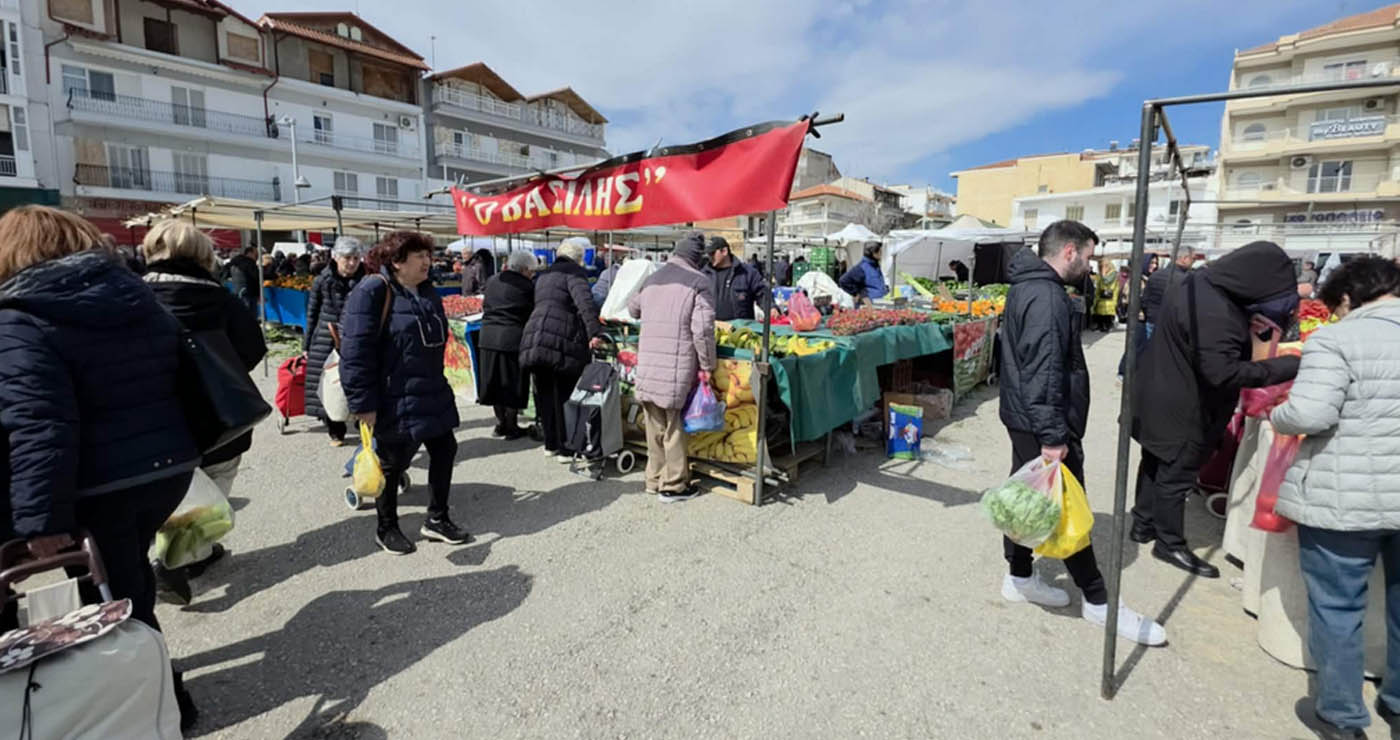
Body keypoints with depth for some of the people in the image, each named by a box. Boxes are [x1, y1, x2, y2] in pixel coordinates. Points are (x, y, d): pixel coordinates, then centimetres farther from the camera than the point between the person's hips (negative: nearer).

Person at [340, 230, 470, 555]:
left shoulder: (428, 292, 10)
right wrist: (363, 403, -20)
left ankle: (437, 519, 27)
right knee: (393, 461, 6)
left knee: (444, 450, 11)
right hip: (394, 400, -8)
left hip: (433, 394, 8)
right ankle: (386, 528, 28)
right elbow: (355, 350, -19)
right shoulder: (372, 292, -15)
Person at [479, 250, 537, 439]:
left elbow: (485, 305, 19)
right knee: (513, 383, 5)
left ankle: (500, 422, 25)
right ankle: (511, 427, 12)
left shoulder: (492, 281, 11)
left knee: (495, 380, 15)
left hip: (488, 337, 6)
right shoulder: (527, 286, -7)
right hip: (512, 338, -6)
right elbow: (533, 313, -4)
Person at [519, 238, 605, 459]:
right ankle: (565, 448, 8)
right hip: (562, 341, -7)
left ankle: (551, 444, 25)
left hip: (534, 338, 7)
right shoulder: (574, 272, -1)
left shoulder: (543, 276, 25)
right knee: (564, 397, 2)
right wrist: (595, 331, -23)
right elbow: (584, 301, -17)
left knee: (545, 396, 14)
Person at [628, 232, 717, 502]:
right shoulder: (700, 282, -4)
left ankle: (655, 480, 27)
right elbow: (702, 329, -12)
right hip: (677, 366, -5)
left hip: (647, 363, 5)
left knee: (655, 426, 15)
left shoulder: (651, 279, 15)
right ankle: (673, 486, 16)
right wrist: (707, 366, -3)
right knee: (674, 427, 5)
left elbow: (633, 309, 30)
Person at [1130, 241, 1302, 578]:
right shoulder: (1214, 313, -30)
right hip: (1181, 407, -10)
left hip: (1165, 397, 10)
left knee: (1156, 463, 20)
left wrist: (1247, 329, -5)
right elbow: (1222, 371, -29)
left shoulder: (1203, 282, 1)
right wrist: (1286, 367, -24)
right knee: (1177, 473, 5)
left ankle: (1143, 524, 35)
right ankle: (1170, 543, 21)